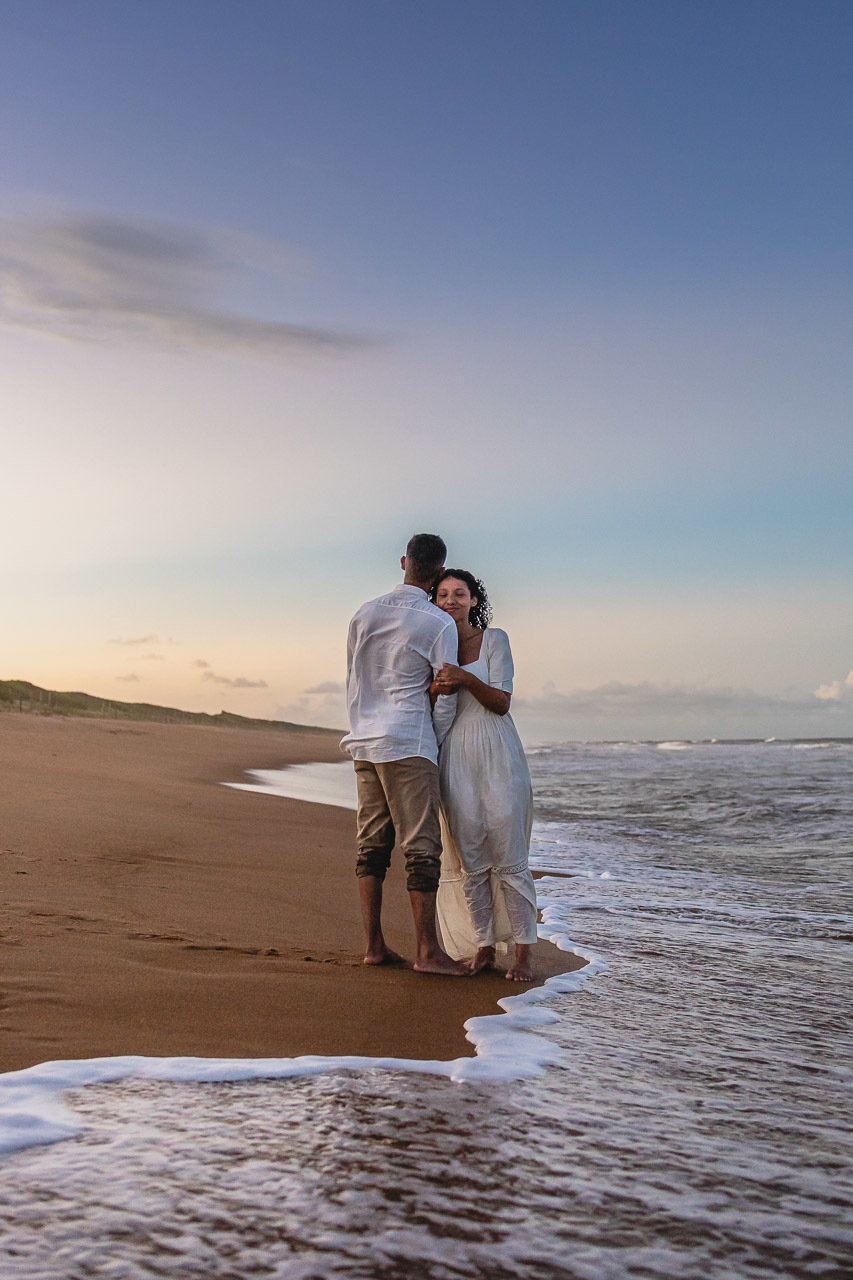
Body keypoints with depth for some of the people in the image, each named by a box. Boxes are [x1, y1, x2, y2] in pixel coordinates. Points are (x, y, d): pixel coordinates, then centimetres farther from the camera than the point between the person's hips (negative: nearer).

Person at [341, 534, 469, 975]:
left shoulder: (365, 614, 10)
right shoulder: (440, 624, -7)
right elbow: (445, 697, -5)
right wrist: (434, 744, 9)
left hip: (365, 742, 7)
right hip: (409, 744, -7)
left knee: (372, 843, 8)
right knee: (421, 845, -4)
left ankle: (374, 945, 12)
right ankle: (427, 951, -2)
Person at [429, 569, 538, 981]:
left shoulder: (494, 639, 1)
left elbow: (502, 702, -6)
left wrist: (465, 678, -22)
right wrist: (435, 689, -13)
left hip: (497, 757, -3)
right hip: (455, 758, 3)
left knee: (508, 855, -5)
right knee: (468, 858, 4)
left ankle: (523, 953, 0)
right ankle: (484, 947, 13)